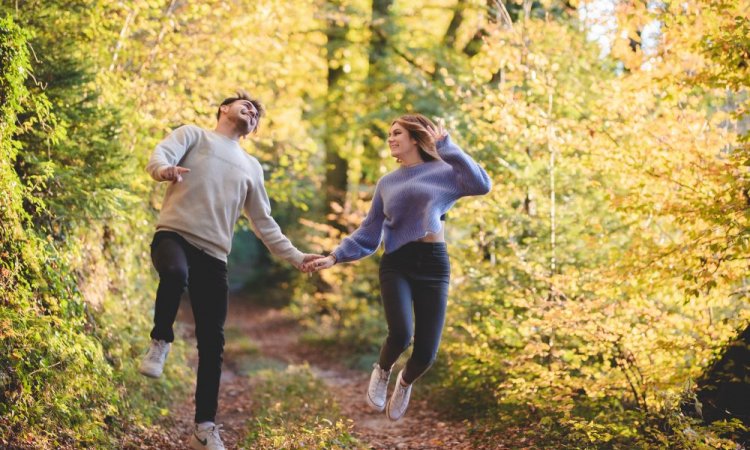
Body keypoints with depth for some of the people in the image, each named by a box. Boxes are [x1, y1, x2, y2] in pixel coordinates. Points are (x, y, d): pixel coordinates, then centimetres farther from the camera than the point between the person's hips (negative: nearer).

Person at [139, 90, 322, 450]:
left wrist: (294, 256, 16)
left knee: (212, 343, 0)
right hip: (174, 235, -4)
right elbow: (159, 156, -8)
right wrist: (165, 170, -33)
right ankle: (161, 341, -15)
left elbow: (264, 223, 27)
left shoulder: (252, 167, 25)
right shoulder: (193, 135, 11)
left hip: (214, 256, 5)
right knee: (176, 273, -41)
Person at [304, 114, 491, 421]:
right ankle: (382, 371, 11)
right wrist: (335, 257, 0)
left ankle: (405, 382, 32)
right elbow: (367, 235, 14)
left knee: (426, 353, -5)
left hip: (433, 265, -1)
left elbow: (482, 184, -17)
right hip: (396, 264, 1)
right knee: (400, 334, -25)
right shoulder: (387, 184, 13)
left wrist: (446, 147, -10)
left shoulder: (442, 172, 4)